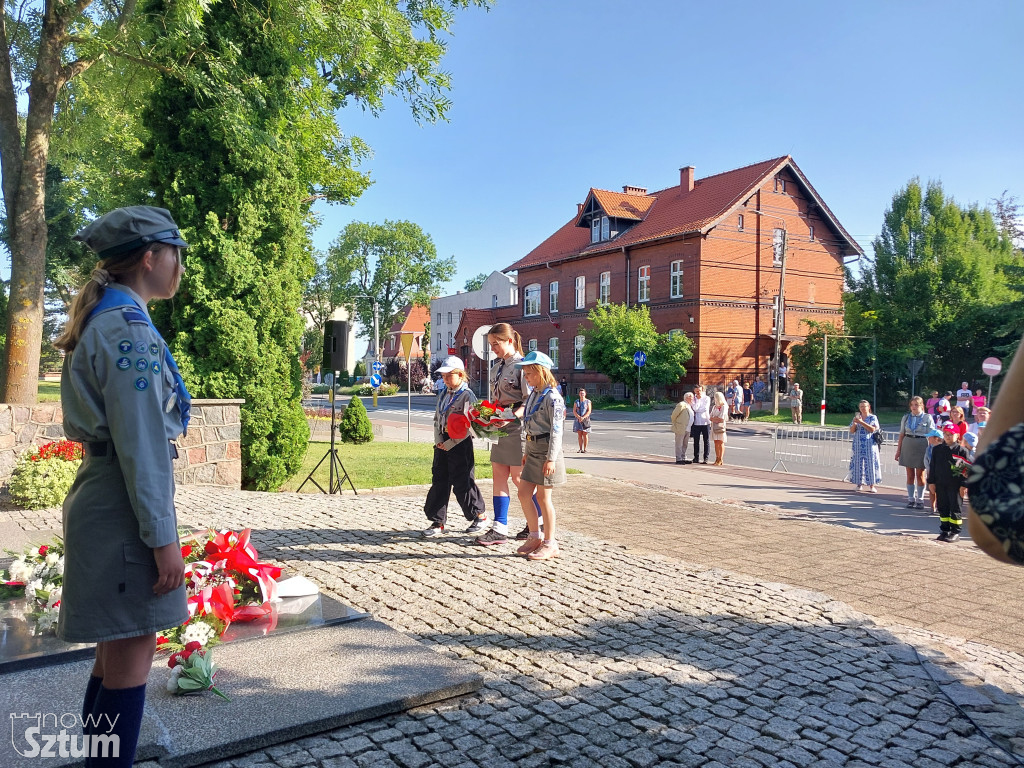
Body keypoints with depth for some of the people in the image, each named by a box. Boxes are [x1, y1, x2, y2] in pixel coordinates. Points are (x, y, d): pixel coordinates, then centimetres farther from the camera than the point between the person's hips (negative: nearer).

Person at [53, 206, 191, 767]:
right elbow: (140, 444, -21)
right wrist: (162, 537, -18)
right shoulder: (128, 327, -17)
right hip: (124, 508, -10)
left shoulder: (105, 320, 14)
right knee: (131, 654, 0)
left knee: (117, 650, 19)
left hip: (101, 496, 10)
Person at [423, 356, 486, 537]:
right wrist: (438, 439, 2)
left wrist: (450, 443, -16)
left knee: (462, 482, -2)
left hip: (460, 443, -7)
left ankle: (479, 514, 17)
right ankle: (438, 521, 12)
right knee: (439, 482, 6)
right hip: (443, 443, 7)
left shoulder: (467, 395, -10)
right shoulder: (444, 395, 14)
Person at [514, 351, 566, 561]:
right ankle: (535, 537, 22)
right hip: (533, 452, 9)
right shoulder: (533, 395, 13)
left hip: (546, 453, -9)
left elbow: (556, 430, -18)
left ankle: (550, 543, 10)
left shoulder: (552, 397, -14)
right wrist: (526, 452, 20)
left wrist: (551, 458, -21)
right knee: (524, 494, 8)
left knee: (543, 497, -2)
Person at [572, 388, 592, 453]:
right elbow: (574, 411, 2)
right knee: (579, 434, 1)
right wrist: (579, 417, -13)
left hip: (585, 420, -2)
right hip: (578, 420, 2)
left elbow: (589, 411, -5)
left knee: (585, 434, -2)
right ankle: (580, 449, 6)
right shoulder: (576, 402, 9)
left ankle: (585, 449, 1)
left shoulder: (588, 402, 2)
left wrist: (583, 417, -17)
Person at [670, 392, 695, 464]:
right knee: (679, 445, -2)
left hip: (687, 429, 8)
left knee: (685, 445, 13)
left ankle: (683, 459, 20)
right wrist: (675, 425, -5)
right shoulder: (681, 405, -13)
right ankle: (678, 459, 1)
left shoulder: (691, 406, 14)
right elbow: (673, 415, -11)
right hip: (680, 429, -8)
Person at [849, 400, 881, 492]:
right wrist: (854, 423, -10)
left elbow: (872, 429, -11)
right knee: (858, 463, 0)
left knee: (870, 463, -6)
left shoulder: (873, 417, 4)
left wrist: (861, 422, -15)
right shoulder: (856, 417, 13)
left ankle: (871, 486, -4)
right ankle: (859, 484, 7)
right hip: (858, 445, 3)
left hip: (869, 444, -3)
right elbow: (851, 431, 8)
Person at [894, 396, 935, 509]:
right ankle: (911, 499, 14)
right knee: (910, 475, 6)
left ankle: (920, 500, 14)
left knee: (920, 475, 4)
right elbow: (902, 434, 9)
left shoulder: (927, 418, -2)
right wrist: (898, 450, 7)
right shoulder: (906, 417, 8)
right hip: (908, 446, 3)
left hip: (922, 447, -3)